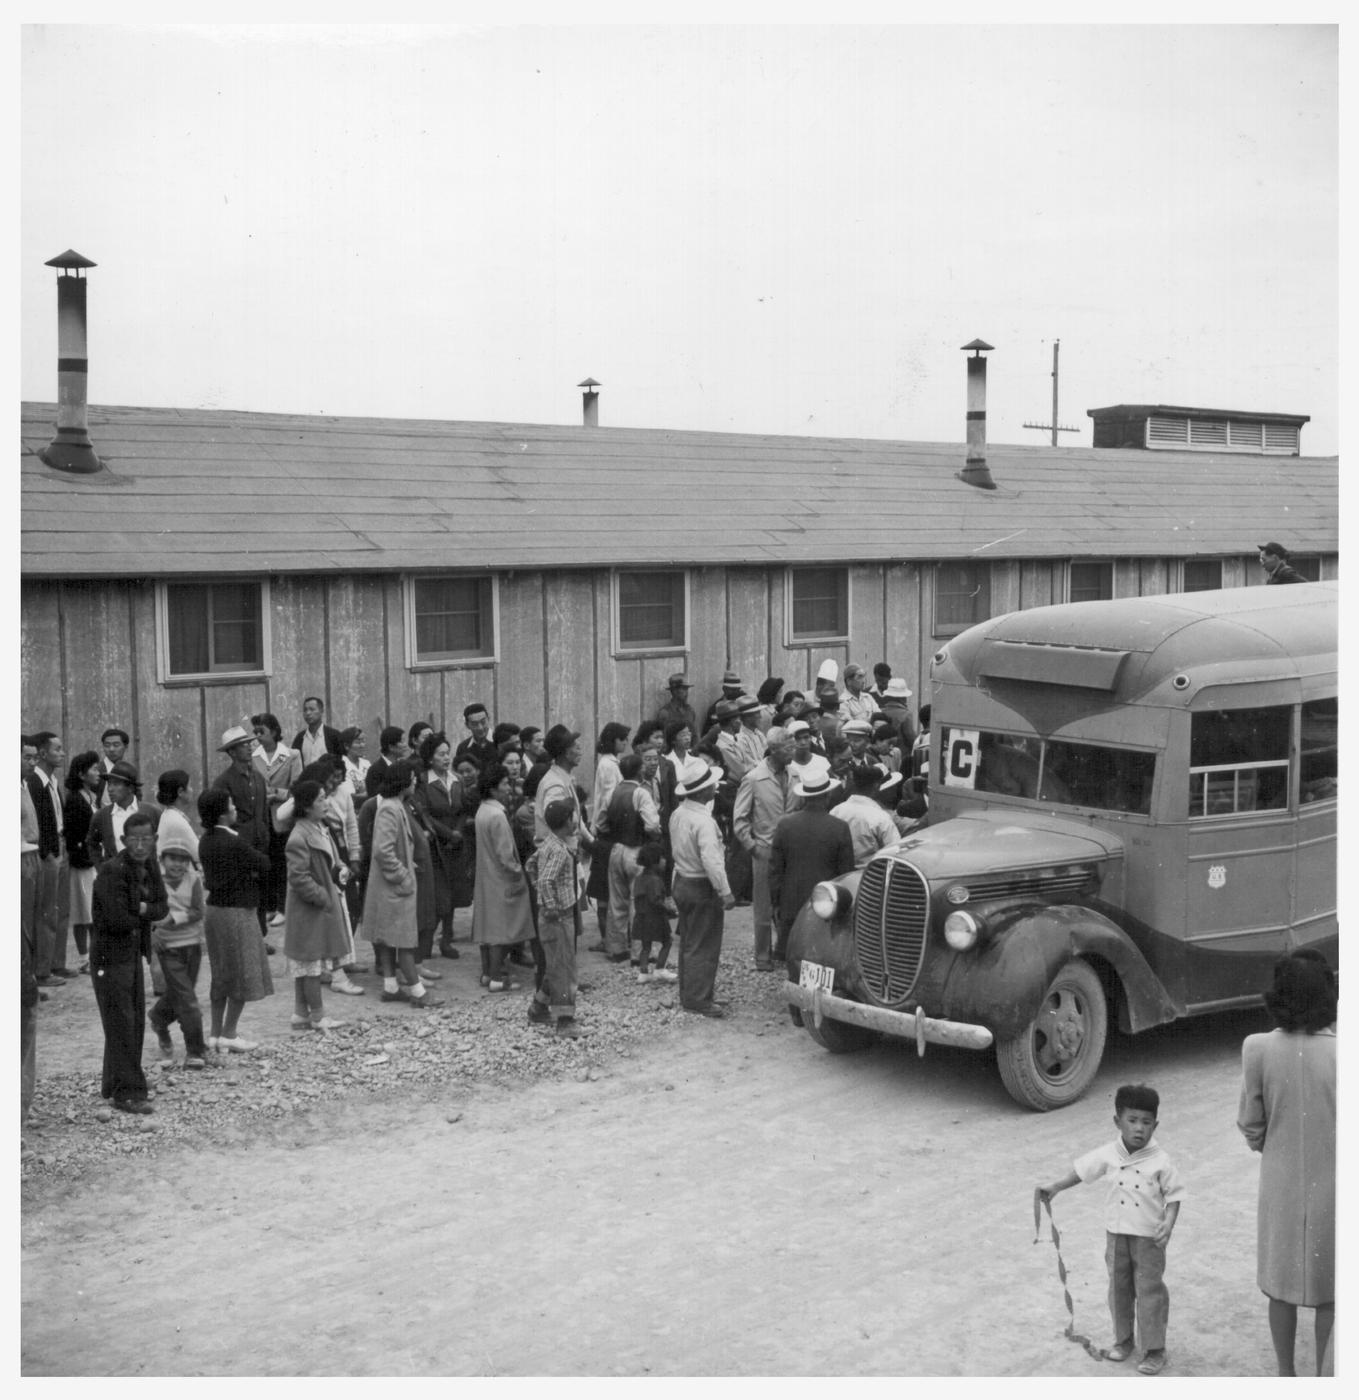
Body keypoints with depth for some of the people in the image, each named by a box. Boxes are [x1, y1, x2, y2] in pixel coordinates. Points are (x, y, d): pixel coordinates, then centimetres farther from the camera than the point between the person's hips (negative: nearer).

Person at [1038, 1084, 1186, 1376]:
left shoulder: (1160, 1161, -15)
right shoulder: (1109, 1155, -5)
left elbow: (1174, 1194, -8)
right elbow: (1080, 1171, 8)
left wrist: (1168, 1224, -20)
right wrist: (1055, 1188, 5)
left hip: (1149, 1236, -4)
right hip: (1116, 1232, 4)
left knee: (1149, 1290, 0)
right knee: (1119, 1287, 14)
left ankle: (1154, 1350, 10)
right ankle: (1123, 1340, 30)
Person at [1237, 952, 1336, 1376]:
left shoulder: (1258, 1049, -16)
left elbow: (1250, 1124, -6)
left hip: (1280, 1184, 2)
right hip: (1332, 1186, -2)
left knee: (1281, 1282, 20)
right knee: (1330, 1292, 17)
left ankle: (1285, 1374, 34)